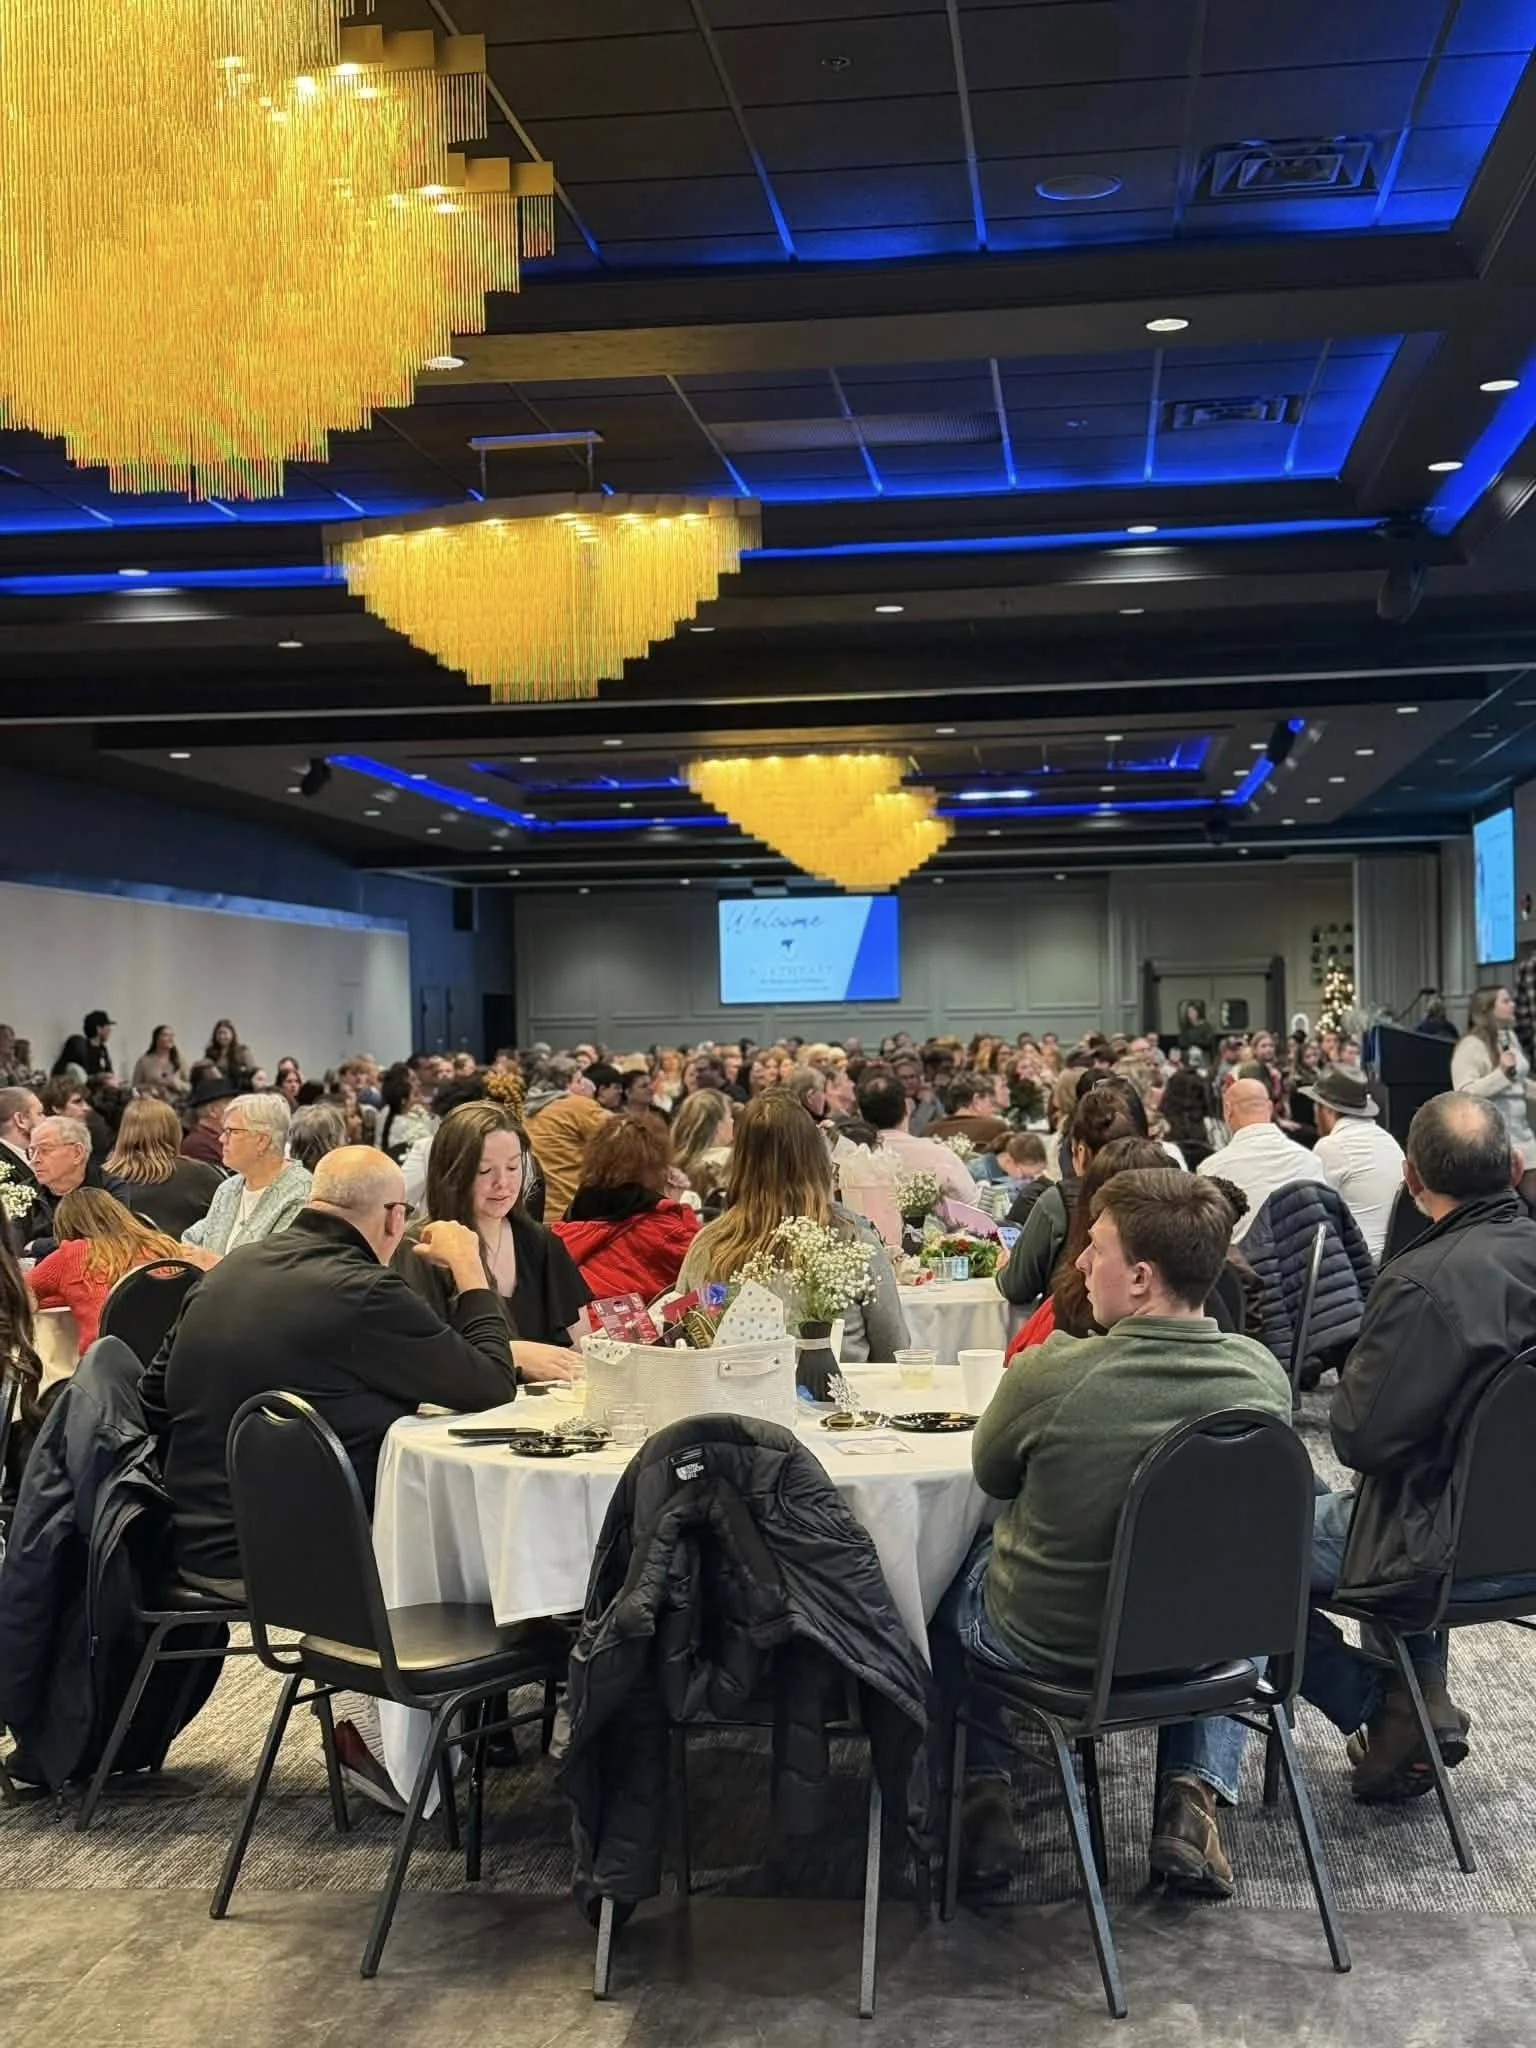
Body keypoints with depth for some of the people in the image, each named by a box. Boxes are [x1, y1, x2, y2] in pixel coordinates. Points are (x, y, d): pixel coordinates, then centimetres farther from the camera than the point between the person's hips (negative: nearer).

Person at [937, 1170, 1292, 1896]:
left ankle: (984, 1790, 21)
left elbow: (990, 1474, -6)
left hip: (1042, 1640, -2)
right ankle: (1192, 1796, 18)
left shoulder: (1049, 1374, -29)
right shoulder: (1262, 1375, -17)